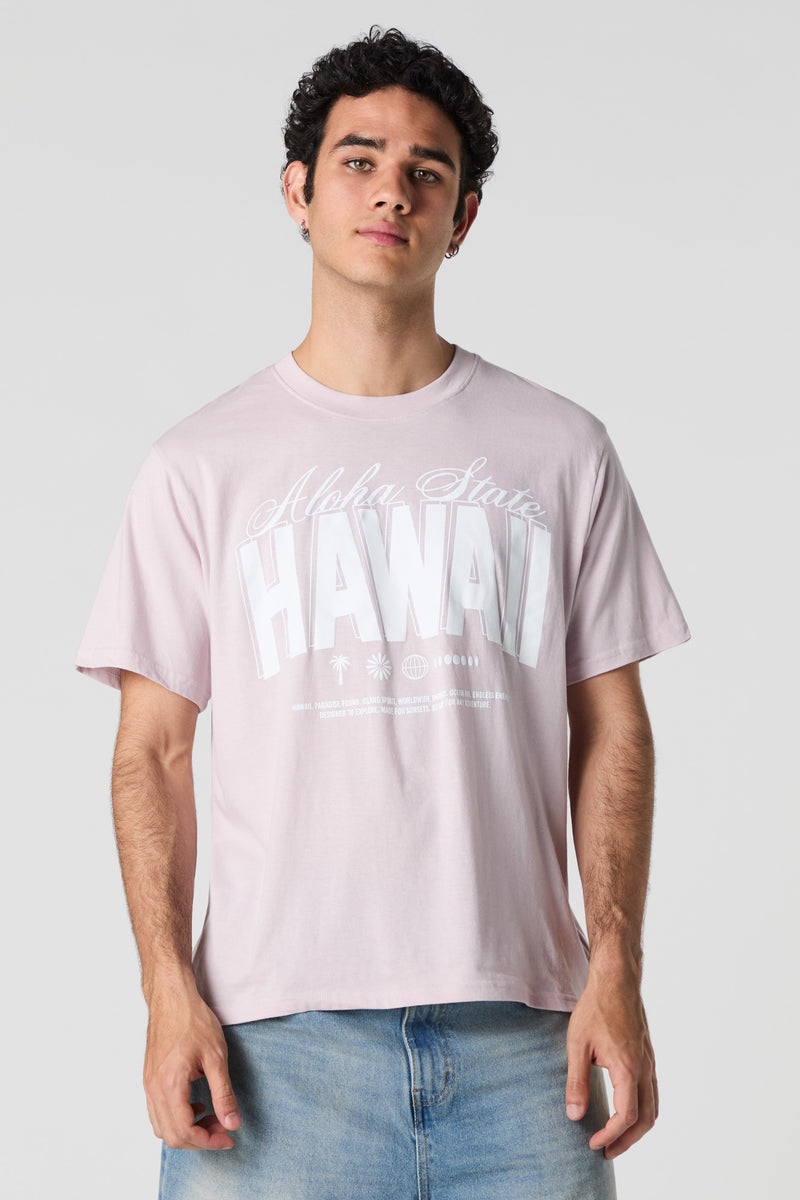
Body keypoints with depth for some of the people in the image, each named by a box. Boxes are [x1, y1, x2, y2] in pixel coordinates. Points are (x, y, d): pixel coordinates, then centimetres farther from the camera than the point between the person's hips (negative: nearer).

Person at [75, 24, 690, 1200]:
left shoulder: (562, 450, 8)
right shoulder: (202, 464, 6)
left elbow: (610, 727, 8)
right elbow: (153, 749, 4)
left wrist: (617, 973, -2)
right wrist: (170, 992, -6)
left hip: (515, 1026, 1)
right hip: (276, 1030, -1)